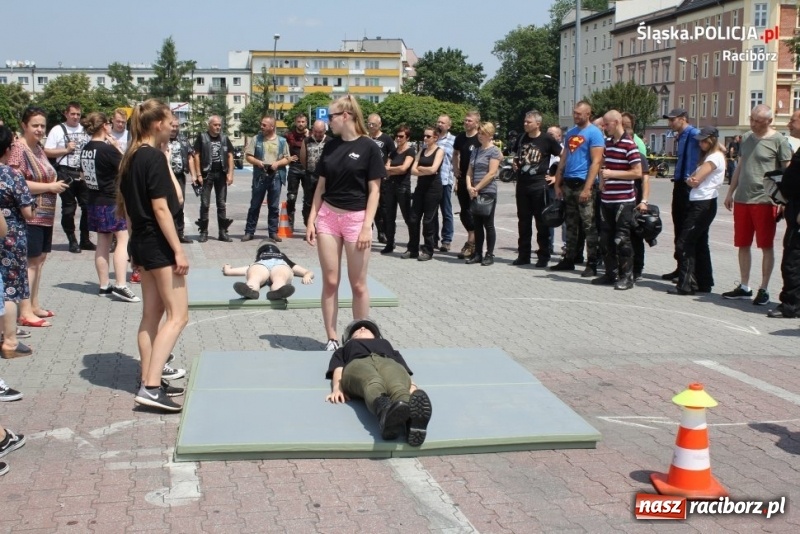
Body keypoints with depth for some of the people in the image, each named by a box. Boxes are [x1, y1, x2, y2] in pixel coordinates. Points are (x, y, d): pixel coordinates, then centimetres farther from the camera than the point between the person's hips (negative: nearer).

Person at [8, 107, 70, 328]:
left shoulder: (38, 148, 15)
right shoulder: (18, 148, -12)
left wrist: (56, 185, 7)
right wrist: (50, 187, -18)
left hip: (44, 214, 9)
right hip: (29, 215, -9)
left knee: (40, 258, 13)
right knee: (30, 260, -7)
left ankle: (34, 304, 22)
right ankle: (25, 312, -4)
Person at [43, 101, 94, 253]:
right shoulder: (57, 130, -2)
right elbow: (47, 152, -6)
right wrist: (66, 150, -14)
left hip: (84, 173, 4)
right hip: (66, 174, -4)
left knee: (88, 206, 6)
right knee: (69, 208, 4)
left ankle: (85, 239, 17)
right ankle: (72, 241, 13)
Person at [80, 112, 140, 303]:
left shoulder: (85, 149, 7)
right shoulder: (108, 149, -17)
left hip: (94, 200, 8)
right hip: (112, 201, -8)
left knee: (102, 243, 12)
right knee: (123, 239, -6)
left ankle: (104, 285, 16)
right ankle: (120, 285, -13)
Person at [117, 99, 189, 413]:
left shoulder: (131, 157, 10)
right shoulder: (155, 157, -16)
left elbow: (126, 204, 14)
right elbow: (161, 208, -20)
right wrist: (178, 250, -18)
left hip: (140, 242, 10)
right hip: (158, 244, -10)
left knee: (152, 313, 14)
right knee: (178, 315, -7)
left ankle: (149, 382, 18)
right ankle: (151, 387, -13)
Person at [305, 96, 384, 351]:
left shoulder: (368, 147, -7)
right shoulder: (330, 146, 8)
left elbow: (374, 190, -8)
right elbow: (321, 186, 12)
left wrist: (367, 226, -14)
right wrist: (311, 219, 6)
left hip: (355, 218, -4)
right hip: (328, 217, 4)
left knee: (358, 284, 3)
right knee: (330, 281, 4)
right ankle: (332, 339, 12)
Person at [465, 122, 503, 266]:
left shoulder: (494, 151, -5)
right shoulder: (476, 151, 16)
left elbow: (491, 173, -13)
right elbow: (470, 171, 13)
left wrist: (476, 188, -13)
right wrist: (469, 187, -5)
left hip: (488, 192, -6)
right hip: (474, 193, 6)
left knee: (488, 224, -2)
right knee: (477, 224, 8)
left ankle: (490, 255, 4)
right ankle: (477, 253, 13)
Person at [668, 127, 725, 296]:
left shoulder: (715, 157, -11)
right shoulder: (707, 156, 20)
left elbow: (696, 180, -13)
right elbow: (692, 179, 14)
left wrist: (692, 179, 7)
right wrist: (691, 179, -7)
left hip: (703, 204, -10)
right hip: (700, 203, 10)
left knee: (685, 243, -11)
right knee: (699, 243, 12)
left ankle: (686, 285, -12)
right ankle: (704, 283, 17)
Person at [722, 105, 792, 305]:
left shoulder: (779, 141, -5)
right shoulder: (746, 138, 13)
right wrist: (731, 192, 17)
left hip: (765, 200, -6)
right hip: (742, 199, 6)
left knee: (766, 246, 2)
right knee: (743, 245, 10)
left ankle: (764, 289, 9)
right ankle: (744, 287, 20)